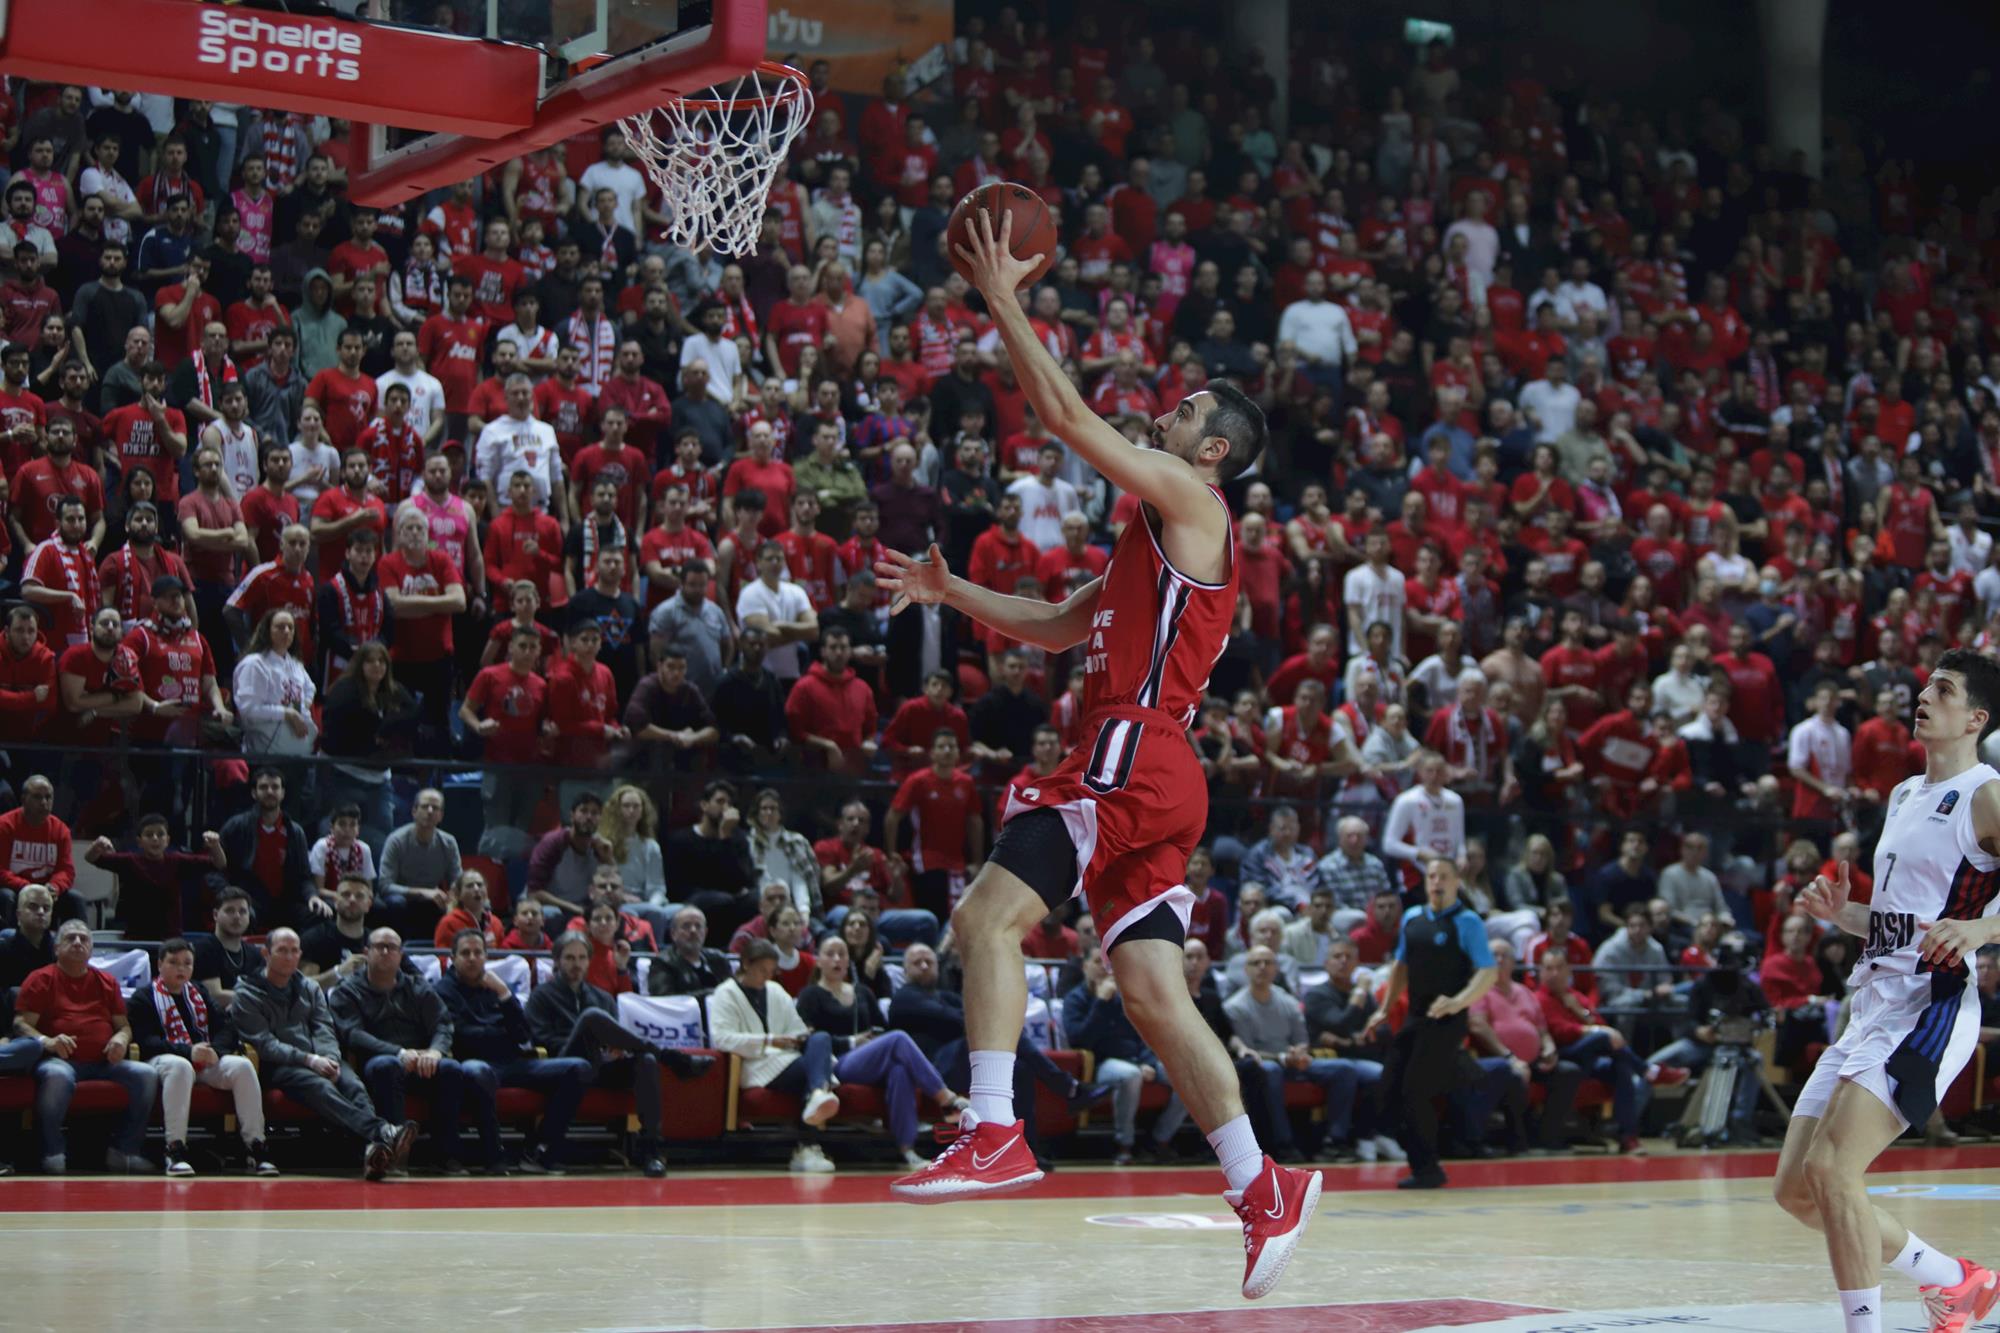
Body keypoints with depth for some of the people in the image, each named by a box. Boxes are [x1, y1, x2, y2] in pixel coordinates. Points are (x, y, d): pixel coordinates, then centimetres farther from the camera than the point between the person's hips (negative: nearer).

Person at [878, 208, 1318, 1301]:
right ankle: (1263, 1187, -1)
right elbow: (1059, 628, 33)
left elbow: (1065, 412, -7)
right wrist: (949, 593, 25)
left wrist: (1003, 302, -1)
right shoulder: (1155, 536, 28)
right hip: (1141, 772, 10)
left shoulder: (1190, 500, -1)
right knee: (1152, 991, 3)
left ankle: (994, 1132, -22)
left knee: (988, 915, -16)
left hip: (1134, 753, -10)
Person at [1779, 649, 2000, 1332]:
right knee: (1795, 1189, 9)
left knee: (1830, 1169, -22)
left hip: (1927, 1010, -9)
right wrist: (1840, 911, 9)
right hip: (1872, 1007, 9)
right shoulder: (1905, 795, 20)